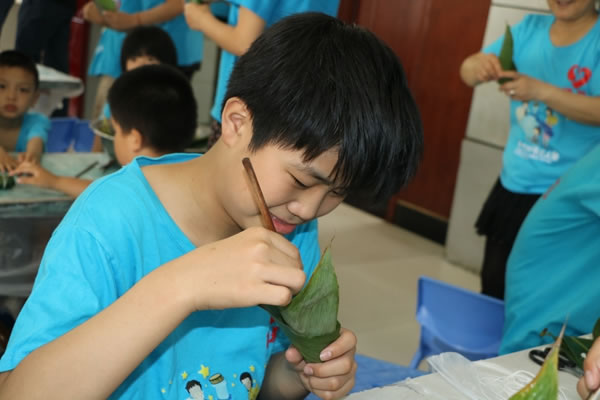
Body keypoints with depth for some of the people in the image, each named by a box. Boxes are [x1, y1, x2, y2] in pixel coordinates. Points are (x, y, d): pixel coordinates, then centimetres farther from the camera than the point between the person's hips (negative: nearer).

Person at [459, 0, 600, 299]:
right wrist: (479, 65, -25)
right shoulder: (530, 28, 4)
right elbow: (468, 71, -1)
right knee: (494, 285, 16)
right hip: (511, 185, 5)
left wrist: (541, 91, -33)